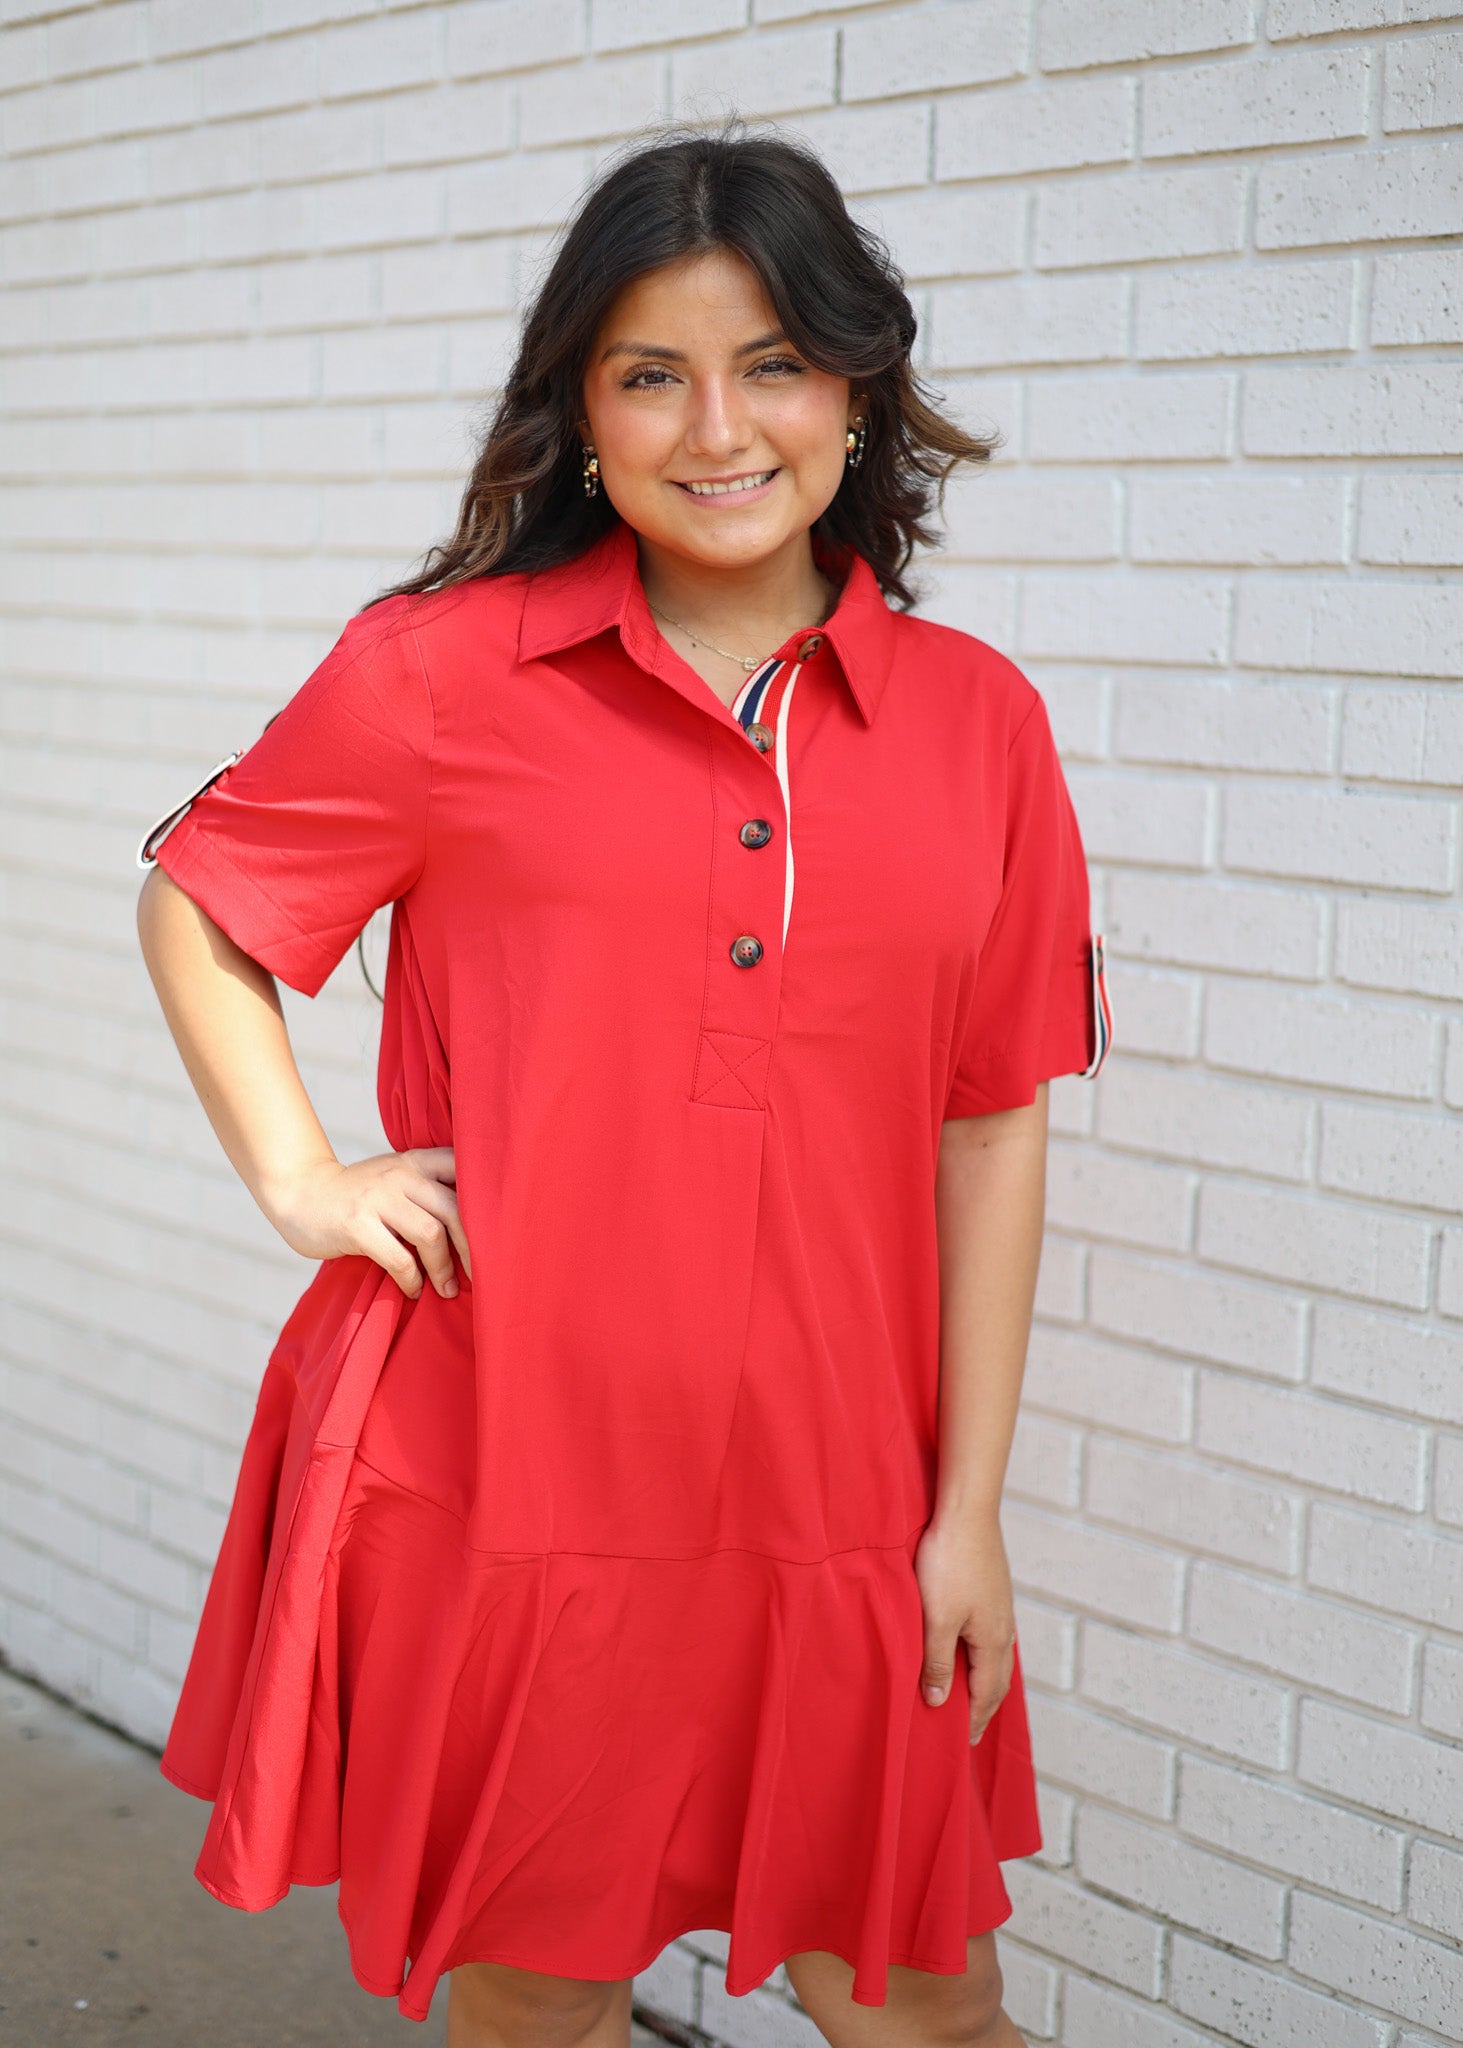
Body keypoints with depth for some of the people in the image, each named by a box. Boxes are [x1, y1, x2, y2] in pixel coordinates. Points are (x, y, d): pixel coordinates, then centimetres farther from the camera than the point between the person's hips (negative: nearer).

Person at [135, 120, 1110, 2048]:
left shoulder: (978, 720, 2)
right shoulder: (441, 673, -3)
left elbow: (993, 1132, 4)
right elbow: (189, 899, 10)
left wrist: (971, 1513, 3)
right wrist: (303, 1178, -2)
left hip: (835, 1505, 2)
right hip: (503, 1481, -1)